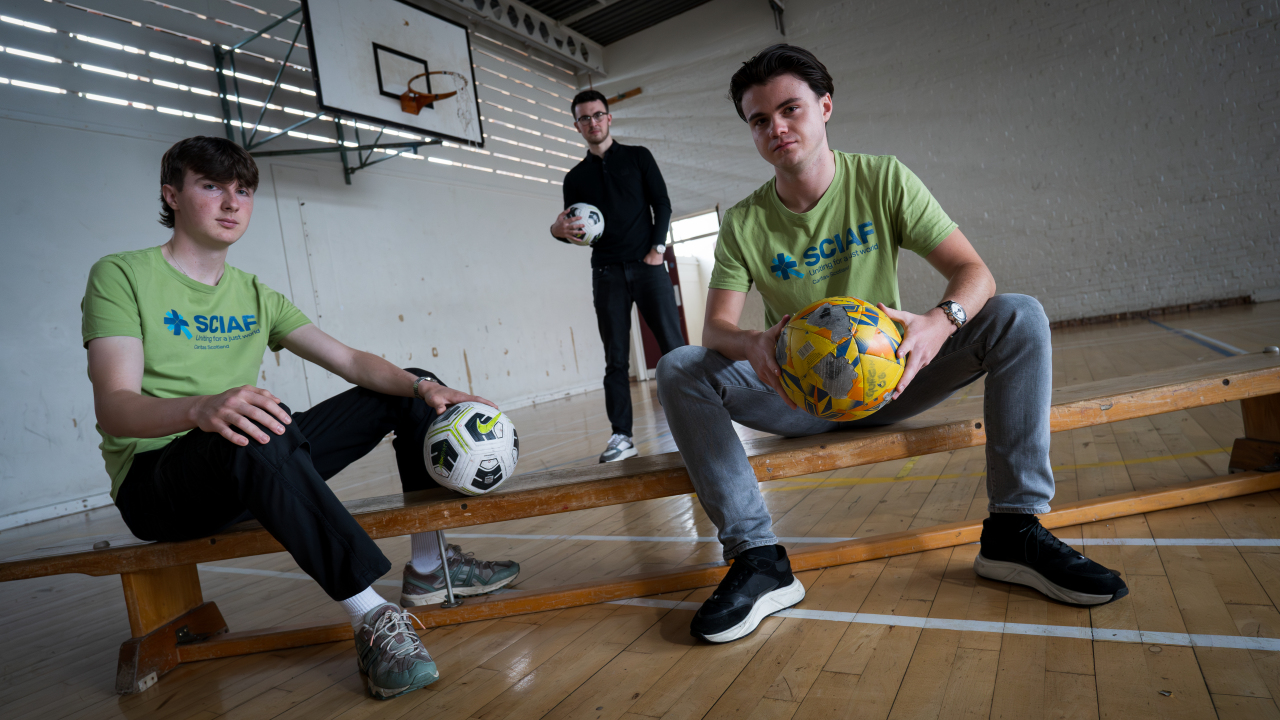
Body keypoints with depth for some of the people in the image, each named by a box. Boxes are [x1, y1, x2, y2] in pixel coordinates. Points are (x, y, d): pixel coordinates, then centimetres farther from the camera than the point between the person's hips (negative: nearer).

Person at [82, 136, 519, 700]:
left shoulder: (255, 295, 12)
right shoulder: (120, 277, -5)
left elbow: (349, 361, 3)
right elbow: (115, 409, -20)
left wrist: (424, 387, -16)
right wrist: (201, 409, -42)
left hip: (257, 473, 7)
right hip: (155, 480, -6)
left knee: (412, 389, 0)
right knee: (255, 432, -42)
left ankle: (429, 566, 0)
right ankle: (372, 618, -35)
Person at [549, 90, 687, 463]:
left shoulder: (638, 156, 12)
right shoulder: (575, 177, 16)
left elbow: (662, 204, 5)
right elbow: (574, 231, 12)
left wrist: (657, 248, -9)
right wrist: (559, 230, -12)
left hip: (647, 265, -1)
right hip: (606, 272, 2)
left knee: (673, 346, -7)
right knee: (616, 359, -1)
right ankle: (622, 436, 1)